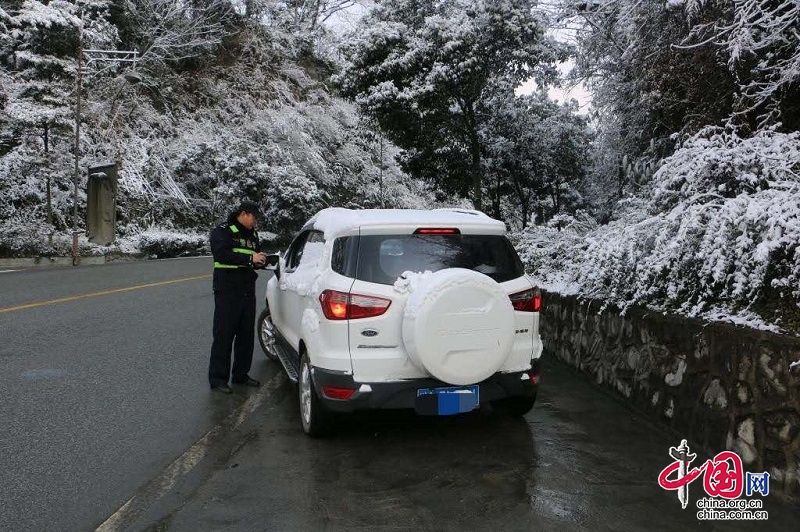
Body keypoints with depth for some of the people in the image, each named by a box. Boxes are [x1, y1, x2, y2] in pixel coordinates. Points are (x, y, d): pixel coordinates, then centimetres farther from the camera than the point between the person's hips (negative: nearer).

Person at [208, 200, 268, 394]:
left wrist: (262, 260, 1)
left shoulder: (252, 234, 17)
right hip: (227, 292, -7)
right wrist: (250, 258, -24)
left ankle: (241, 375, 22)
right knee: (224, 335, -4)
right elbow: (222, 254, -21)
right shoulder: (222, 231, -6)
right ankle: (218, 379, 2)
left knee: (246, 334, 11)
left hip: (247, 291, 8)